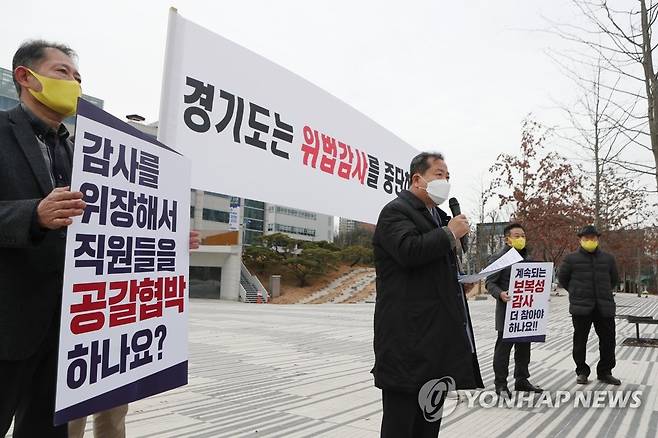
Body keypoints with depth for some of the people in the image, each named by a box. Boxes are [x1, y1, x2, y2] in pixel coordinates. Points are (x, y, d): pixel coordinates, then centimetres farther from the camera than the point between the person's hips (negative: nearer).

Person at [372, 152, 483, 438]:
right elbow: (409, 250, -27)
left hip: (438, 333, 10)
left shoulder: (437, 216, 22)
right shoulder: (396, 210, -8)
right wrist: (450, 232, -14)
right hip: (408, 334, -10)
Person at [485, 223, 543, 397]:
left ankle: (522, 380, 28)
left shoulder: (528, 259, 15)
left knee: (524, 346, 14)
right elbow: (489, 282, -10)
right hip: (507, 311, -7)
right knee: (503, 347, -1)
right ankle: (500, 383, 9)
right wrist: (500, 293, -27)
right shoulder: (499, 258, -7)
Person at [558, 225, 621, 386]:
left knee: (608, 340, 8)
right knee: (580, 341, 5)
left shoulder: (607, 258, 9)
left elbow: (614, 279, 22)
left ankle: (605, 372, 24)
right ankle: (582, 372, 18)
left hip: (605, 307, 3)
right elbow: (562, 278, 8)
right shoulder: (572, 259, -1)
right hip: (581, 308, -3)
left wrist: (604, 292, 15)